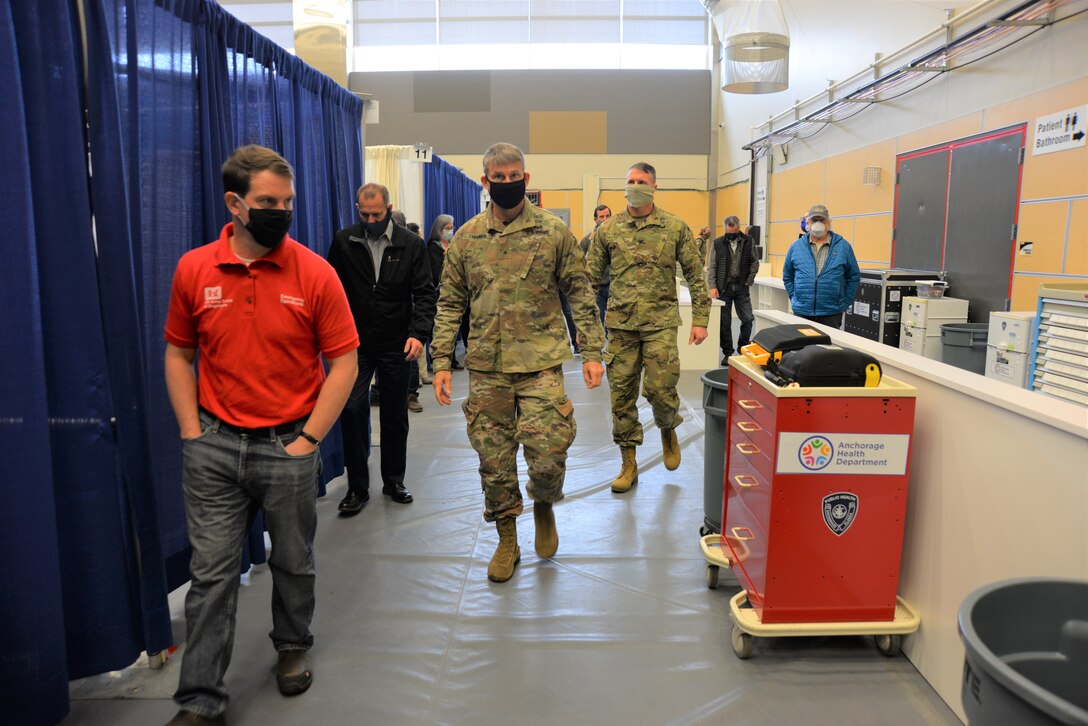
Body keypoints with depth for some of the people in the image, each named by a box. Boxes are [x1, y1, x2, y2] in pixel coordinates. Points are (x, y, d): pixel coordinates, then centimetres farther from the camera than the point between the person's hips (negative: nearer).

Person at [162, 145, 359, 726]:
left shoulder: (314, 273, -8)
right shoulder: (193, 270, 0)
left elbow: (343, 362, -6)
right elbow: (178, 355, 9)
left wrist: (308, 439, -10)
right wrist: (192, 433, 1)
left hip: (289, 444, -1)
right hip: (214, 446, 2)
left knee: (294, 563, 15)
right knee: (211, 572, 7)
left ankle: (292, 648, 41)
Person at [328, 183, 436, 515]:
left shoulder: (411, 244, -1)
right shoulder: (343, 241, 1)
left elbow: (424, 293, -2)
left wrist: (418, 332, -16)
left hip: (396, 345, 1)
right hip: (356, 343, 0)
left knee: (395, 416, 9)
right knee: (352, 409, -9)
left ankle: (393, 481, 25)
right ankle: (357, 487, 4)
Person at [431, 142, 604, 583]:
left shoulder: (553, 232, 2)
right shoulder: (466, 237, 7)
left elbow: (580, 293, 4)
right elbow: (450, 303, 9)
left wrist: (591, 352, -2)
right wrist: (442, 360, 2)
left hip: (540, 364, -2)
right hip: (486, 368, 2)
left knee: (548, 456, -6)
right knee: (494, 461, 7)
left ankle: (543, 506, 28)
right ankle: (507, 540, 27)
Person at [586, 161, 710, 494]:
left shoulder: (675, 227, 2)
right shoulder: (608, 229, 5)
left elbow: (695, 275, 5)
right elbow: (590, 276, 8)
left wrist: (700, 319, -1)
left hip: (661, 322, -2)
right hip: (621, 323, 2)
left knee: (660, 388, -6)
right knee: (622, 394, 4)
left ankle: (668, 431, 30)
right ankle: (628, 464, 17)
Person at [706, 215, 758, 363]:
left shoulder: (748, 242, 4)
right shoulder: (717, 243, 1)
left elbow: (755, 263, 9)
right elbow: (711, 267, 0)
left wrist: (748, 281, 0)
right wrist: (712, 286, -9)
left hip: (742, 287, 1)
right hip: (723, 287, -1)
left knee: (748, 319, 0)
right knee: (725, 322, 2)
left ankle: (743, 347, 21)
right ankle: (727, 352, 13)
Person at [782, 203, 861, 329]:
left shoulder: (843, 246, 3)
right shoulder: (796, 246, 5)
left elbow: (854, 277, 8)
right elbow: (787, 276, 14)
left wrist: (844, 303, 3)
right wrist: (794, 298, 6)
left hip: (831, 314, -1)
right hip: (801, 312, 1)